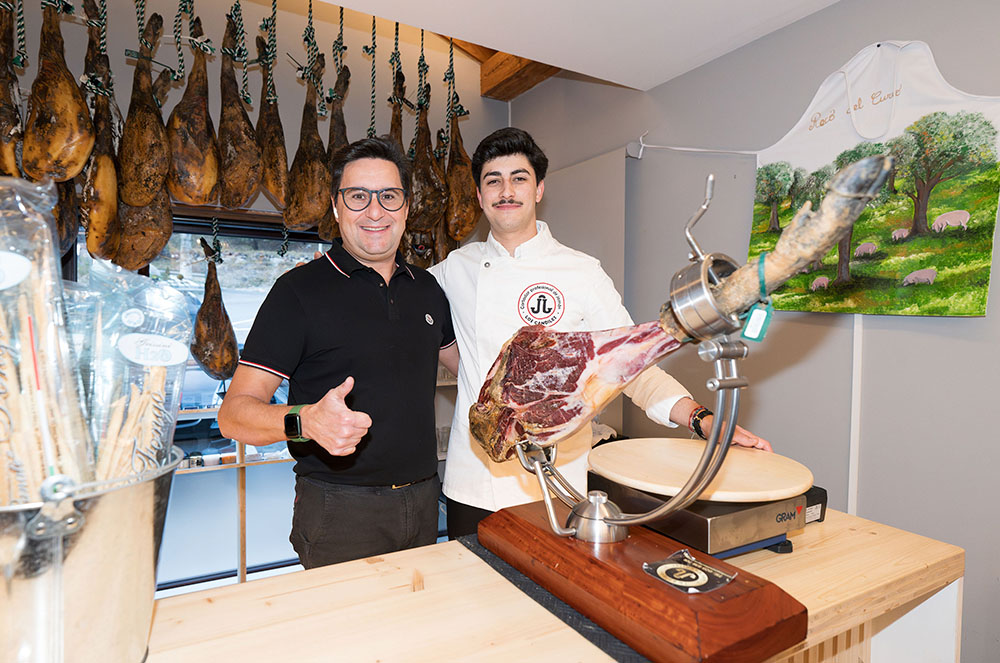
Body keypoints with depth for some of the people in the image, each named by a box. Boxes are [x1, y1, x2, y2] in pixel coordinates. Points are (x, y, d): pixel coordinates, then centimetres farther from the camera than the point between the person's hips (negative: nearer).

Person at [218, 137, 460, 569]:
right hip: (341, 514, -5)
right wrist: (305, 421, -33)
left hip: (423, 501, 6)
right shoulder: (300, 290, -10)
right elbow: (234, 413, -13)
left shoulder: (426, 288, 7)